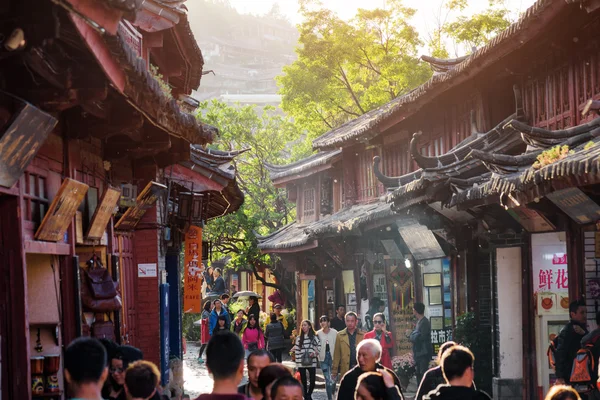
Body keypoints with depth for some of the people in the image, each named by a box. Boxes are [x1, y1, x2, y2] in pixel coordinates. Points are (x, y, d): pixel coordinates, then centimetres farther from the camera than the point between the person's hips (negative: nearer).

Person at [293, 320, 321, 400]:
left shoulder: (314, 337, 3)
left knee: (312, 381, -3)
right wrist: (297, 364, 0)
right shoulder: (299, 338, 6)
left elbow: (319, 347, 4)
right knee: (303, 381, 4)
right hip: (301, 363, 1)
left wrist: (314, 353, -16)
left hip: (312, 363, -1)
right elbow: (297, 352, 5)